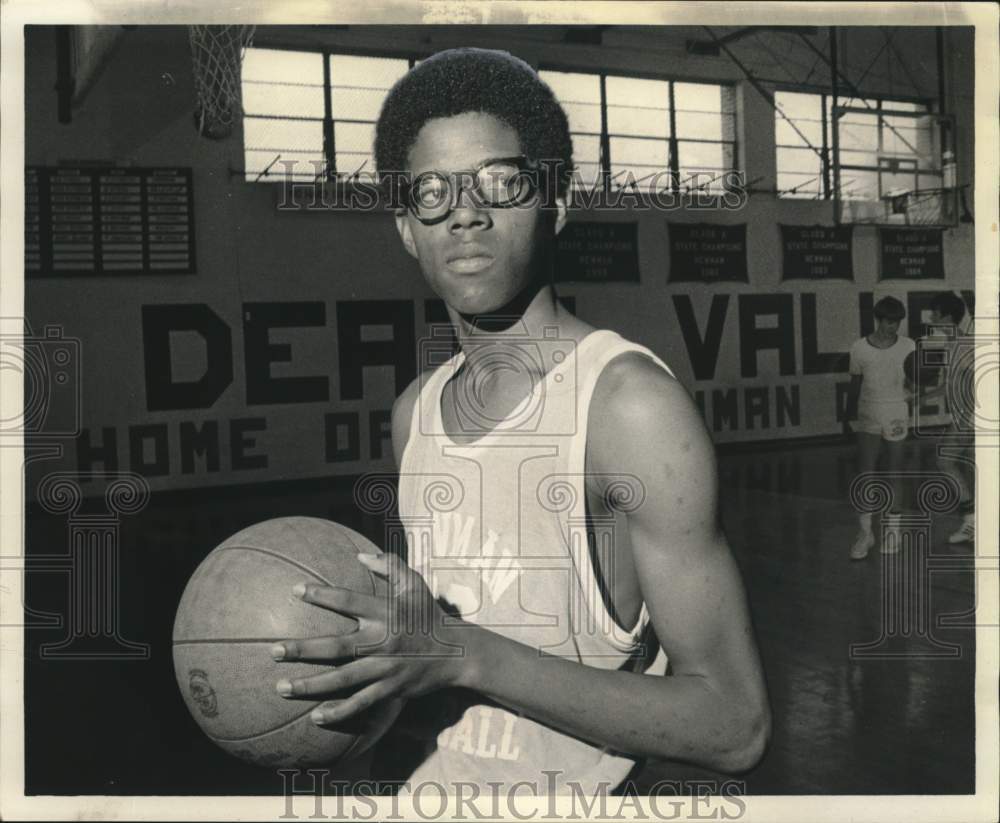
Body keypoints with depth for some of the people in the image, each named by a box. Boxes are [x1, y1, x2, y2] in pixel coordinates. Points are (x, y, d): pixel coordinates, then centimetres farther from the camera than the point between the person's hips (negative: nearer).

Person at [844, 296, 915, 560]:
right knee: (865, 476, -6)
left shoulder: (908, 347, -2)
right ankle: (864, 533, 6)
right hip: (869, 420, 0)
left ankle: (892, 530, 20)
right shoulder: (859, 348, -2)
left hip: (898, 419, 0)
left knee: (894, 476, 7)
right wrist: (851, 417, 12)